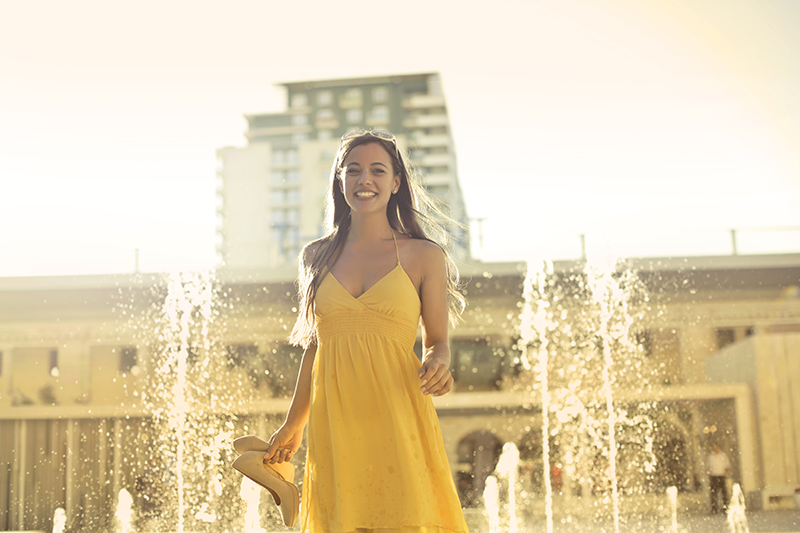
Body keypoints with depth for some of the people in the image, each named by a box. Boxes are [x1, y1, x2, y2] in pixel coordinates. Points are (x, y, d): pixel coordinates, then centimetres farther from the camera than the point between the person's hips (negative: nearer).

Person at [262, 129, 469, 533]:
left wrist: (436, 364, -16)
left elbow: (437, 342, 8)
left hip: (397, 419, -2)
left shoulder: (424, 256, 3)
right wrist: (292, 425, 22)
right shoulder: (316, 257, 11)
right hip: (334, 422, 3)